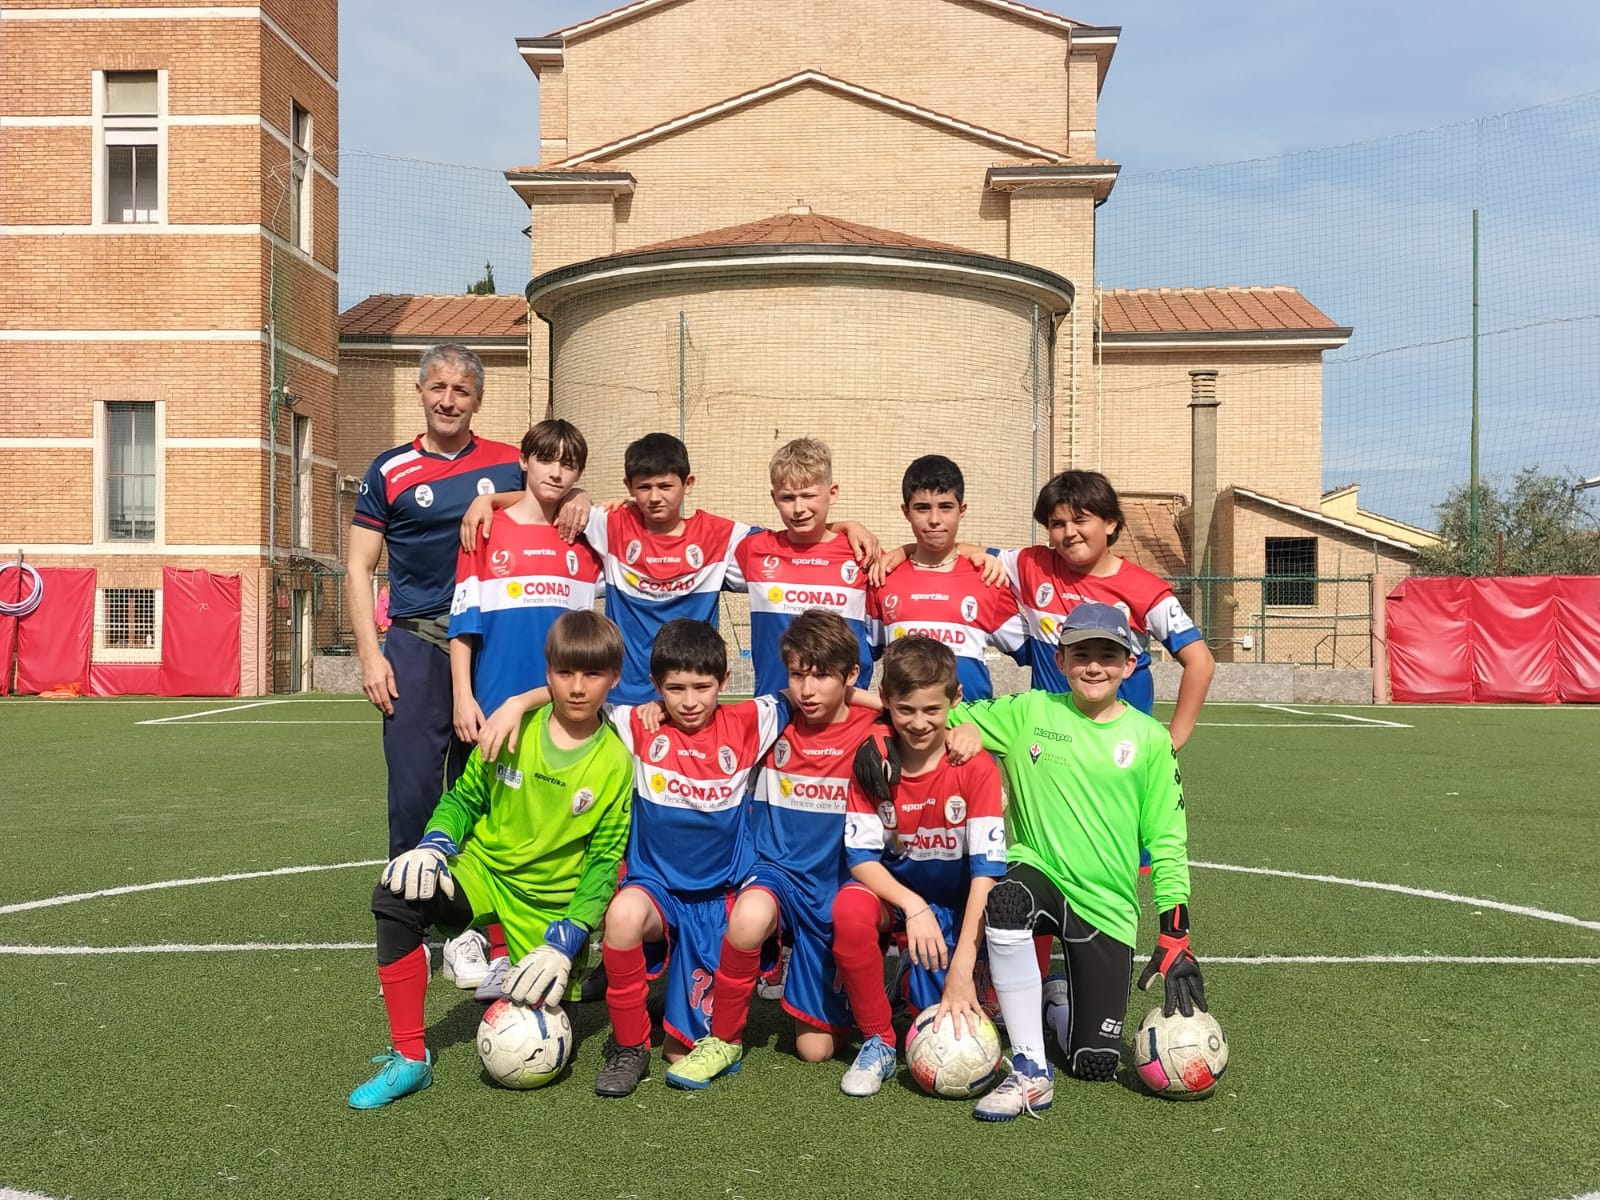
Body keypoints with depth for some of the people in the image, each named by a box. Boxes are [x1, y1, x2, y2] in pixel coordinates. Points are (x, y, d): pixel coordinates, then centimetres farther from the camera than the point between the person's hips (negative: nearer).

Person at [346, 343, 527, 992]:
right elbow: (358, 568, 4)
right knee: (413, 791, -3)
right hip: (416, 649, -1)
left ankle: (466, 928, 18)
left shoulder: (508, 466, 7)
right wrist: (370, 655, -5)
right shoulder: (390, 471, 4)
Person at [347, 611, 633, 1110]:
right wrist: (433, 845, -15)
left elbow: (603, 861, -8)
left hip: (551, 906, -1)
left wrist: (565, 943, -17)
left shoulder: (615, 764, -9)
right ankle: (409, 1058, -17)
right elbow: (464, 798, 6)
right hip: (483, 873, 1)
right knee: (395, 897, -29)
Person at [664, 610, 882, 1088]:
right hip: (778, 871, 1)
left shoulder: (873, 734, -7)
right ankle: (723, 1039, -14)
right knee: (749, 916, -38)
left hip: (836, 888, -1)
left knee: (816, 1047, 2)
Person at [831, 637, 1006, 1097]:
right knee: (850, 908, -34)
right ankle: (878, 1041, -12)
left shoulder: (976, 768, -18)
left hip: (957, 902, -1)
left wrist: (962, 967, -30)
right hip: (894, 890, 1)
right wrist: (914, 907, -32)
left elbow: (986, 868, -22)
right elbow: (861, 856, -14)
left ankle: (917, 981, 21)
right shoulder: (872, 760, -12)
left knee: (944, 1022, -19)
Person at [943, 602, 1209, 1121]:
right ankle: (1031, 1073, -25)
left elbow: (1167, 839, 2)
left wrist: (1175, 932, -4)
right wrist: (960, 727, -18)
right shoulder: (1026, 713, 0)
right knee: (1006, 900, -39)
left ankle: (1060, 997, 33)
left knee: (1096, 1064, -3)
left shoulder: (1149, 738, 0)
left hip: (1108, 906, 1)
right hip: (1039, 874, -1)